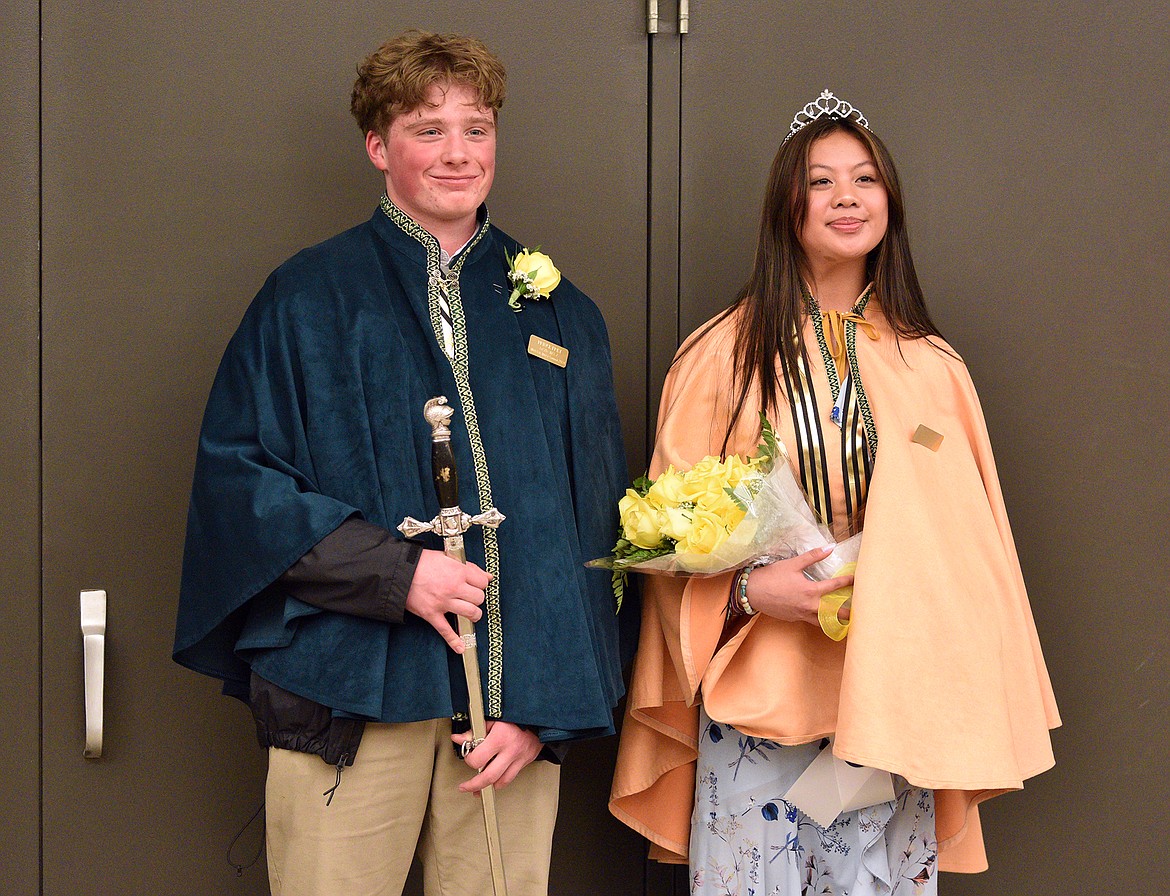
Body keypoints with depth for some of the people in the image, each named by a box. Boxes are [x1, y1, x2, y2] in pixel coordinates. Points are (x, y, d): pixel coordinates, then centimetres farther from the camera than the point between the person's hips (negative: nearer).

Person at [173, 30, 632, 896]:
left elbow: (592, 526, 7)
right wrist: (394, 573, -14)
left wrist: (543, 705, -3)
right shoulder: (311, 298, 4)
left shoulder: (558, 314, 11)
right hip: (350, 690, -2)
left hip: (513, 699, 2)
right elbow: (235, 472, -3)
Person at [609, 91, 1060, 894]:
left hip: (890, 704, 2)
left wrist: (968, 723, 2)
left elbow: (972, 549, 8)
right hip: (757, 695, -2)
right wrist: (748, 590, -15)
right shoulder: (724, 355, -1)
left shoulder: (934, 370, 5)